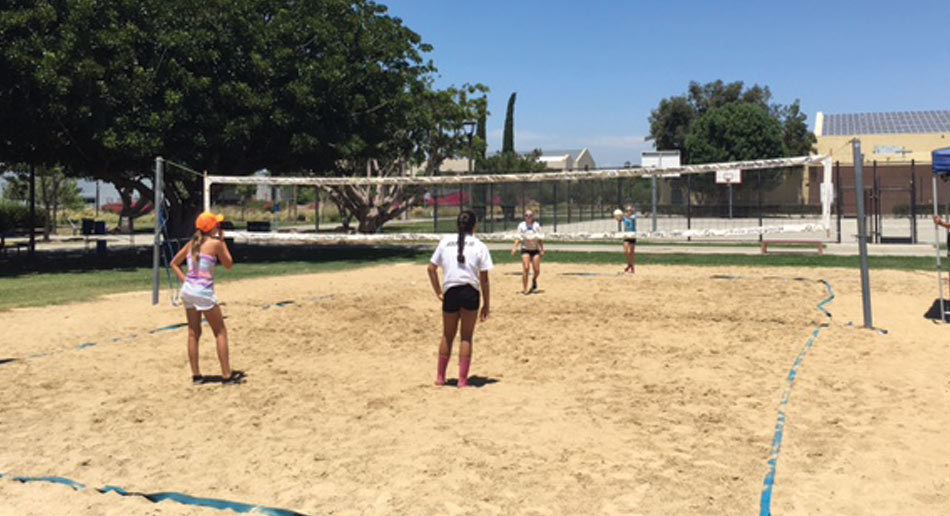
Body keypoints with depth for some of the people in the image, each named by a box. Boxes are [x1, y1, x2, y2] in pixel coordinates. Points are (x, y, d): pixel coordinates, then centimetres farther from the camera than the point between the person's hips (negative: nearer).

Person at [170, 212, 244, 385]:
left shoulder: (192, 243, 12)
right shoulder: (215, 243, -7)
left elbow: (174, 263, 18)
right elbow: (229, 265, 5)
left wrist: (185, 280, 13)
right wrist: (222, 241, 8)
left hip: (188, 290, 7)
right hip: (204, 292, -7)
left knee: (193, 333, 12)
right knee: (221, 332, 2)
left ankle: (196, 375, 16)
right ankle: (227, 375, 2)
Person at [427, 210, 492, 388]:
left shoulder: (445, 241, 8)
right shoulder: (479, 246, 1)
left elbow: (431, 268, 6)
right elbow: (484, 278, -1)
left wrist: (438, 292, 11)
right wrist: (486, 304, 4)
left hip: (450, 292, 2)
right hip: (470, 292, -2)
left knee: (447, 336, 17)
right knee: (466, 338, 8)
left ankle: (440, 377, 26)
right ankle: (462, 380, 10)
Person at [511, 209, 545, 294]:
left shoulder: (536, 225, 3)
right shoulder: (521, 225, 1)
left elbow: (540, 239, 6)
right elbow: (519, 238, 0)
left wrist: (542, 250, 2)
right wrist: (515, 247, -14)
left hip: (535, 250, 2)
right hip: (525, 249, -2)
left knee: (537, 270, -1)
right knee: (526, 268, -16)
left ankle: (534, 280, 34)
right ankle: (524, 288, -9)